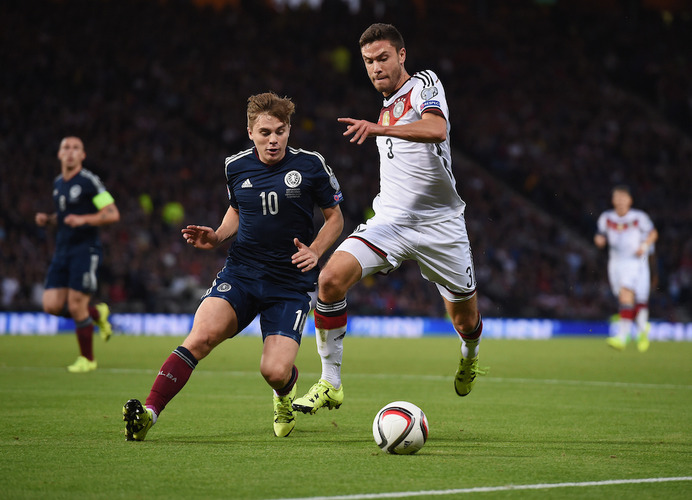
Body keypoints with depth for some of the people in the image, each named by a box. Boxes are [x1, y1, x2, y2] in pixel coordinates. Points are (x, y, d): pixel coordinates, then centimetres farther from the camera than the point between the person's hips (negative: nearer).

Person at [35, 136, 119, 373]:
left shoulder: (90, 181, -8)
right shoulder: (58, 183, 14)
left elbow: (113, 214, -11)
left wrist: (83, 219, -22)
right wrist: (47, 219, 7)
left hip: (86, 249, -7)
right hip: (62, 251, 7)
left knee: (76, 306, -10)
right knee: (52, 305, -4)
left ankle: (87, 359, 7)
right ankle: (97, 313, 23)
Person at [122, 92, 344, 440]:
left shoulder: (310, 165, -3)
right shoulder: (236, 167, 6)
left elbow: (335, 218, 8)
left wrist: (315, 250, -10)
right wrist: (217, 238, 5)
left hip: (291, 283, -2)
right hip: (241, 271, 2)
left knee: (275, 371, -16)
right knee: (202, 334, -25)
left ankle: (285, 395, 24)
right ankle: (148, 414, -30)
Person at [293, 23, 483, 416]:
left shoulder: (425, 84, -6)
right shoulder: (387, 109, 16)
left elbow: (437, 129, -29)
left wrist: (379, 129, -41)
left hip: (440, 226, -5)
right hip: (390, 221, 5)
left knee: (466, 321, 8)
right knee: (331, 278, -21)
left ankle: (470, 355, 46)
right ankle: (330, 383, -13)